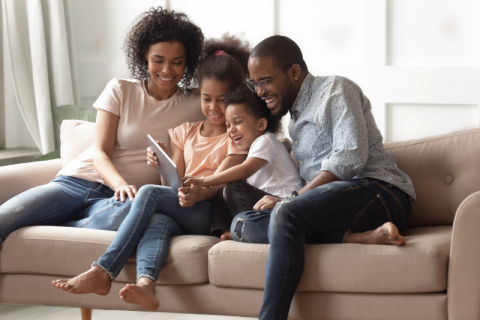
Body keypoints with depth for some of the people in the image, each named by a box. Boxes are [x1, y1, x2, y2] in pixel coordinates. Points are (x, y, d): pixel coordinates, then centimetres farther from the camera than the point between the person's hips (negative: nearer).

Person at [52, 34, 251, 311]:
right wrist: (162, 163, -4)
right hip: (180, 216, 4)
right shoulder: (185, 133, 24)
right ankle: (145, 284, -63)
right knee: (157, 223, -34)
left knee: (149, 192, -28)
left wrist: (197, 193, -30)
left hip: (211, 214, -4)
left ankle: (103, 271, -36)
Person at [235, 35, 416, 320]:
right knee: (242, 224, -14)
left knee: (286, 214, -34)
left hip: (378, 192, -8)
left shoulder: (335, 89, 4)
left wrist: (291, 199, -14)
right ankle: (360, 237, -27)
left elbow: (351, 157, -12)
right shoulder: (297, 117, 31)